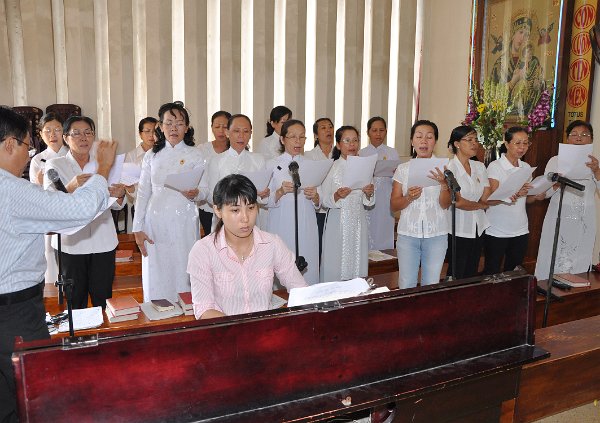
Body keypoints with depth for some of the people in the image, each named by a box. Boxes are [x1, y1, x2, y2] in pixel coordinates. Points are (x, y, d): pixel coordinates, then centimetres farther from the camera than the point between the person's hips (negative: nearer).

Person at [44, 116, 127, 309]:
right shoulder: (55, 165, 1)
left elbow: (115, 205, 11)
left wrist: (120, 195, -13)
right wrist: (70, 188, -33)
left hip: (103, 241, 2)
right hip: (70, 242, -2)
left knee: (103, 298, 5)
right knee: (75, 300, 4)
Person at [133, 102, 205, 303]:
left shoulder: (195, 155, 5)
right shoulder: (151, 156, 11)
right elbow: (143, 193, 10)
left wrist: (194, 194, -24)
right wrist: (138, 228, 4)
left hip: (183, 223, -2)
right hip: (155, 223, 2)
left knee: (182, 277, 0)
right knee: (156, 281, 5)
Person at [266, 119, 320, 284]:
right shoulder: (272, 165, 4)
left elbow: (319, 204, 10)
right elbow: (266, 201, -2)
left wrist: (314, 197, -11)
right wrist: (281, 191, -20)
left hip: (306, 227, 2)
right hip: (282, 227, -2)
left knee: (307, 272, -1)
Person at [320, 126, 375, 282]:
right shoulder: (332, 168, -2)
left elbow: (368, 202, 11)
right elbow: (325, 201, -5)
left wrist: (369, 193, -10)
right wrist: (337, 196, -24)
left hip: (358, 223, 3)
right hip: (338, 222, -3)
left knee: (357, 263, 6)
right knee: (335, 267, -1)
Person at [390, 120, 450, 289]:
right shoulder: (403, 169, 3)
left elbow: (445, 205, -4)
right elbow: (394, 205, 3)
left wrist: (443, 184, -21)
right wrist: (408, 198, -17)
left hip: (436, 234, 0)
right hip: (408, 233, 0)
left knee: (431, 285, 7)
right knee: (406, 285, 3)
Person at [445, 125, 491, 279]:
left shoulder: (480, 166, 8)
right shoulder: (450, 167, -11)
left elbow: (486, 197, 0)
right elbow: (457, 202, -17)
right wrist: (481, 205, -3)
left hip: (478, 228, 6)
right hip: (458, 230, -6)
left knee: (472, 275, 14)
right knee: (456, 277, 3)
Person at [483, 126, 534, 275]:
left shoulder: (526, 167, 9)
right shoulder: (495, 166, -9)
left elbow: (528, 199, 11)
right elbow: (490, 199, -18)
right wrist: (514, 193, -34)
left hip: (520, 230, 5)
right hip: (497, 231, -5)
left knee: (513, 273, 12)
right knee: (492, 273, 1)